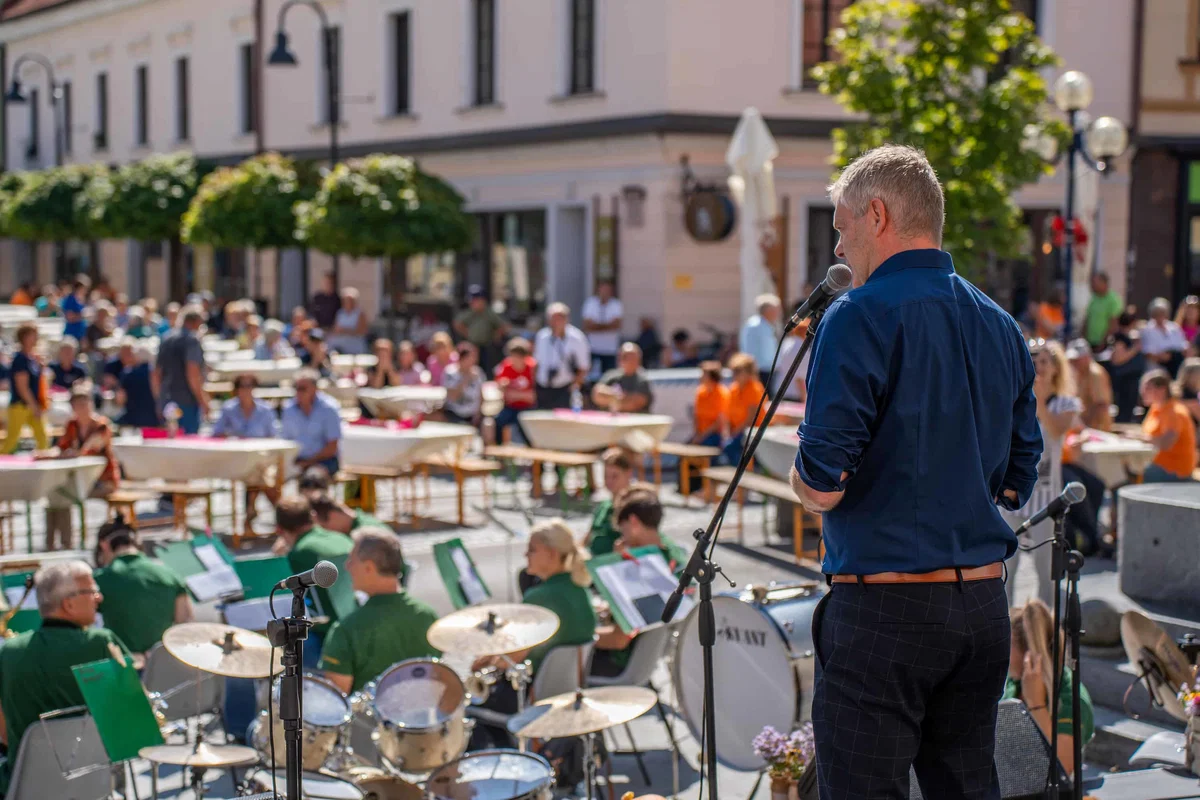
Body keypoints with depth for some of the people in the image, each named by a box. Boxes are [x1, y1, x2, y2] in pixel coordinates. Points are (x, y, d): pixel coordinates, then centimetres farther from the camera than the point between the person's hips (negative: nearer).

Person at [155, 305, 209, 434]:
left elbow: (156, 374, 19)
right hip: (187, 401, -8)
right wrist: (203, 401, -14)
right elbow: (192, 373, -19)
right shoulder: (191, 340, -10)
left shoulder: (166, 339, 14)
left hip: (166, 401, 8)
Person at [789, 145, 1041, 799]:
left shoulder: (860, 316, -11)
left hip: (882, 609, -7)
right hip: (983, 603, 7)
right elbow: (1016, 484, 16)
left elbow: (821, 489, -16)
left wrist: (802, 467, 5)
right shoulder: (1002, 327, 10)